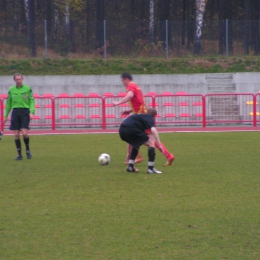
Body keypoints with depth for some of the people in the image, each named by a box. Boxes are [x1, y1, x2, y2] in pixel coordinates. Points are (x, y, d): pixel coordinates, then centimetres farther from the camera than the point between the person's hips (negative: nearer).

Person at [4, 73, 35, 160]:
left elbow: (32, 101, 2)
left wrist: (32, 112, -11)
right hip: (15, 112, 3)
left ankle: (27, 150, 11)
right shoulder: (11, 90, 8)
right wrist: (6, 115, 15)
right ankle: (19, 154, 7)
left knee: (24, 133, -14)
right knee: (16, 134, -2)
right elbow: (8, 103, 15)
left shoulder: (27, 89, 2)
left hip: (25, 112, -2)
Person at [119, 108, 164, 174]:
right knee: (151, 143, 3)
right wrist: (159, 145, -11)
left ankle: (130, 166, 30)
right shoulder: (149, 118, 11)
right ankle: (151, 168, -1)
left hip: (122, 130, 9)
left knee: (136, 144, 34)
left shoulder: (142, 116, 35)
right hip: (131, 129, -8)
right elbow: (153, 129, -9)